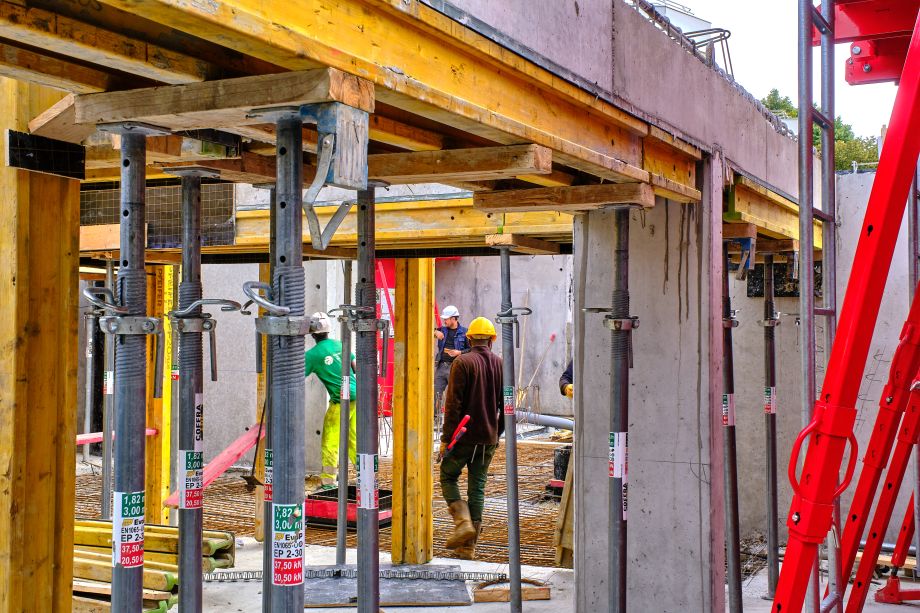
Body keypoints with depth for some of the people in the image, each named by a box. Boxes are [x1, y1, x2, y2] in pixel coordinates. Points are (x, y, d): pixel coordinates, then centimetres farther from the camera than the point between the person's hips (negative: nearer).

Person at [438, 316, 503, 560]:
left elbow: (453, 404, -13)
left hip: (463, 435, -4)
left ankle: (463, 522, -9)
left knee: (448, 477, 12)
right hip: (488, 438, 4)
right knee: (477, 486, 9)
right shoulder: (501, 365, 6)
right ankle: (469, 545, 9)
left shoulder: (462, 362, -8)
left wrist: (446, 438, -10)